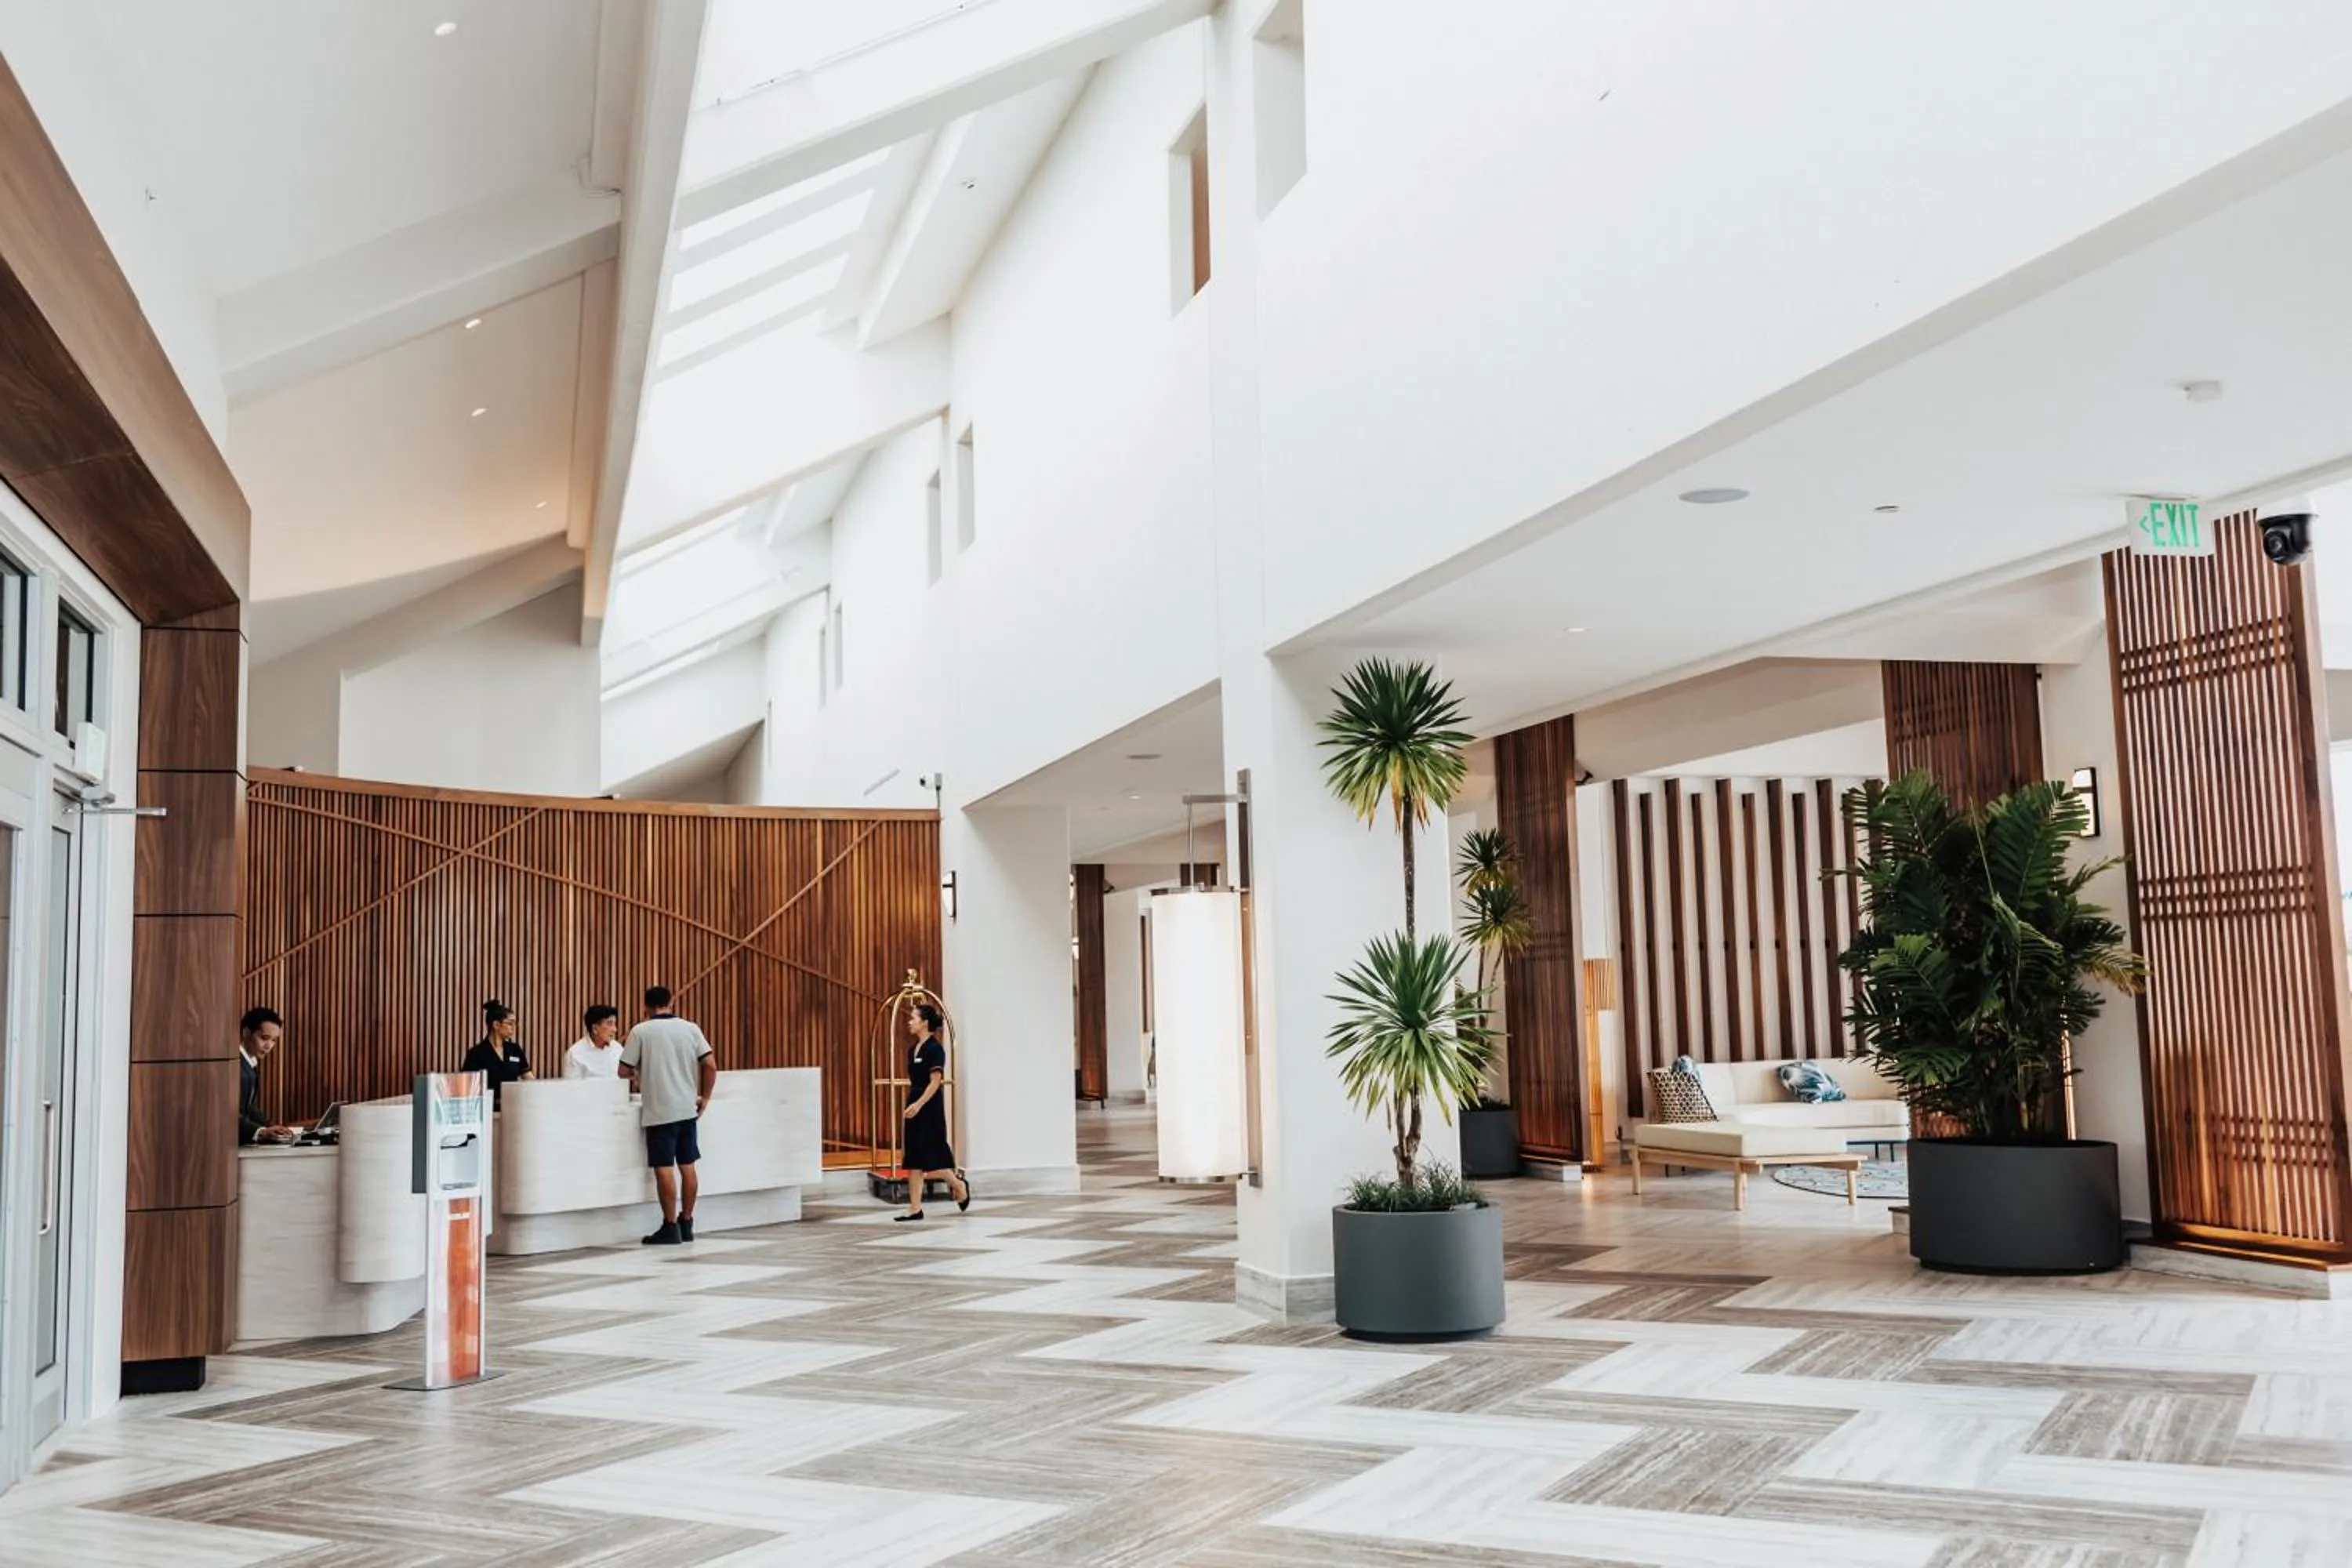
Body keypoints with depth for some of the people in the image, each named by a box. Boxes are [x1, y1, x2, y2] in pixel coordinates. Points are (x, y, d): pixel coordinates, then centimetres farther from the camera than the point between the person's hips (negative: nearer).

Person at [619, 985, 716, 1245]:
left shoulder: (640, 1032, -4)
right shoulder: (690, 1029, 5)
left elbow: (624, 1071, -2)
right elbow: (711, 1065, 0)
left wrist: (636, 1075, 20)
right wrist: (705, 1097, 10)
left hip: (659, 1111, -4)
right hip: (687, 1108, 5)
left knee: (664, 1168, -2)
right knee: (687, 1166, 11)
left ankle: (670, 1227, -1)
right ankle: (686, 1224, 18)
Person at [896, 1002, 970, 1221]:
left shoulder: (935, 1048, -13)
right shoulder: (914, 1050, 12)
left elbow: (936, 1082, -18)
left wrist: (919, 1104, -25)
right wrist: (912, 1103, 17)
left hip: (930, 1108, -9)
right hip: (915, 1107, 9)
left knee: (933, 1155, -3)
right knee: (913, 1159, 5)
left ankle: (959, 1185, 22)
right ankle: (915, 1208, 5)